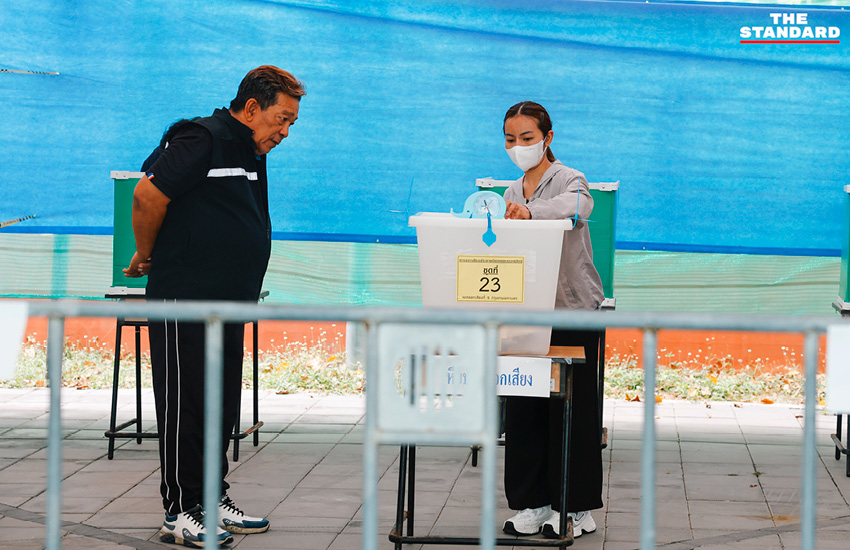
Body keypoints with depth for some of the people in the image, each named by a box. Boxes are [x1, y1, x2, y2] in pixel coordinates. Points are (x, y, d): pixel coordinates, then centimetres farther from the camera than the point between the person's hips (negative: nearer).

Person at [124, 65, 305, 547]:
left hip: (230, 301, 9)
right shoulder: (206, 139, -13)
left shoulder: (251, 151, 17)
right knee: (185, 406, -3)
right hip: (185, 299, -9)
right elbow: (149, 196, -18)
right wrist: (147, 257, -5)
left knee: (222, 406, 13)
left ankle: (214, 499, 22)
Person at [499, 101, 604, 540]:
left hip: (573, 308, -6)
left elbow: (579, 205, -31)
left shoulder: (569, 179, -7)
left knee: (572, 410, -2)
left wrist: (531, 210, -48)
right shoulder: (513, 194, 15)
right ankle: (533, 503, 12)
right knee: (523, 408, 4)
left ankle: (576, 508, 5)